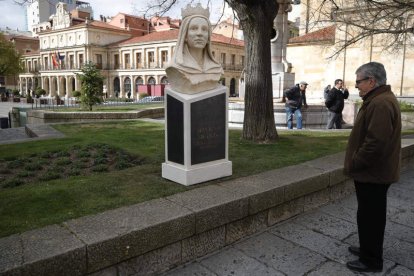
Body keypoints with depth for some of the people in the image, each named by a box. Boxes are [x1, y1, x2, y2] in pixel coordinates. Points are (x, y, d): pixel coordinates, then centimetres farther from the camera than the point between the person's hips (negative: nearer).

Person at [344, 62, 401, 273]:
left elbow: (375, 142, -30)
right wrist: (355, 163, 17)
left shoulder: (380, 104, -23)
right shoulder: (380, 100, 13)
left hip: (372, 174, -11)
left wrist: (353, 164, -19)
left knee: (369, 216, 2)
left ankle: (371, 260, 17)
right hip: (375, 172, 11)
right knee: (372, 215, 21)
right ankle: (369, 249, 37)